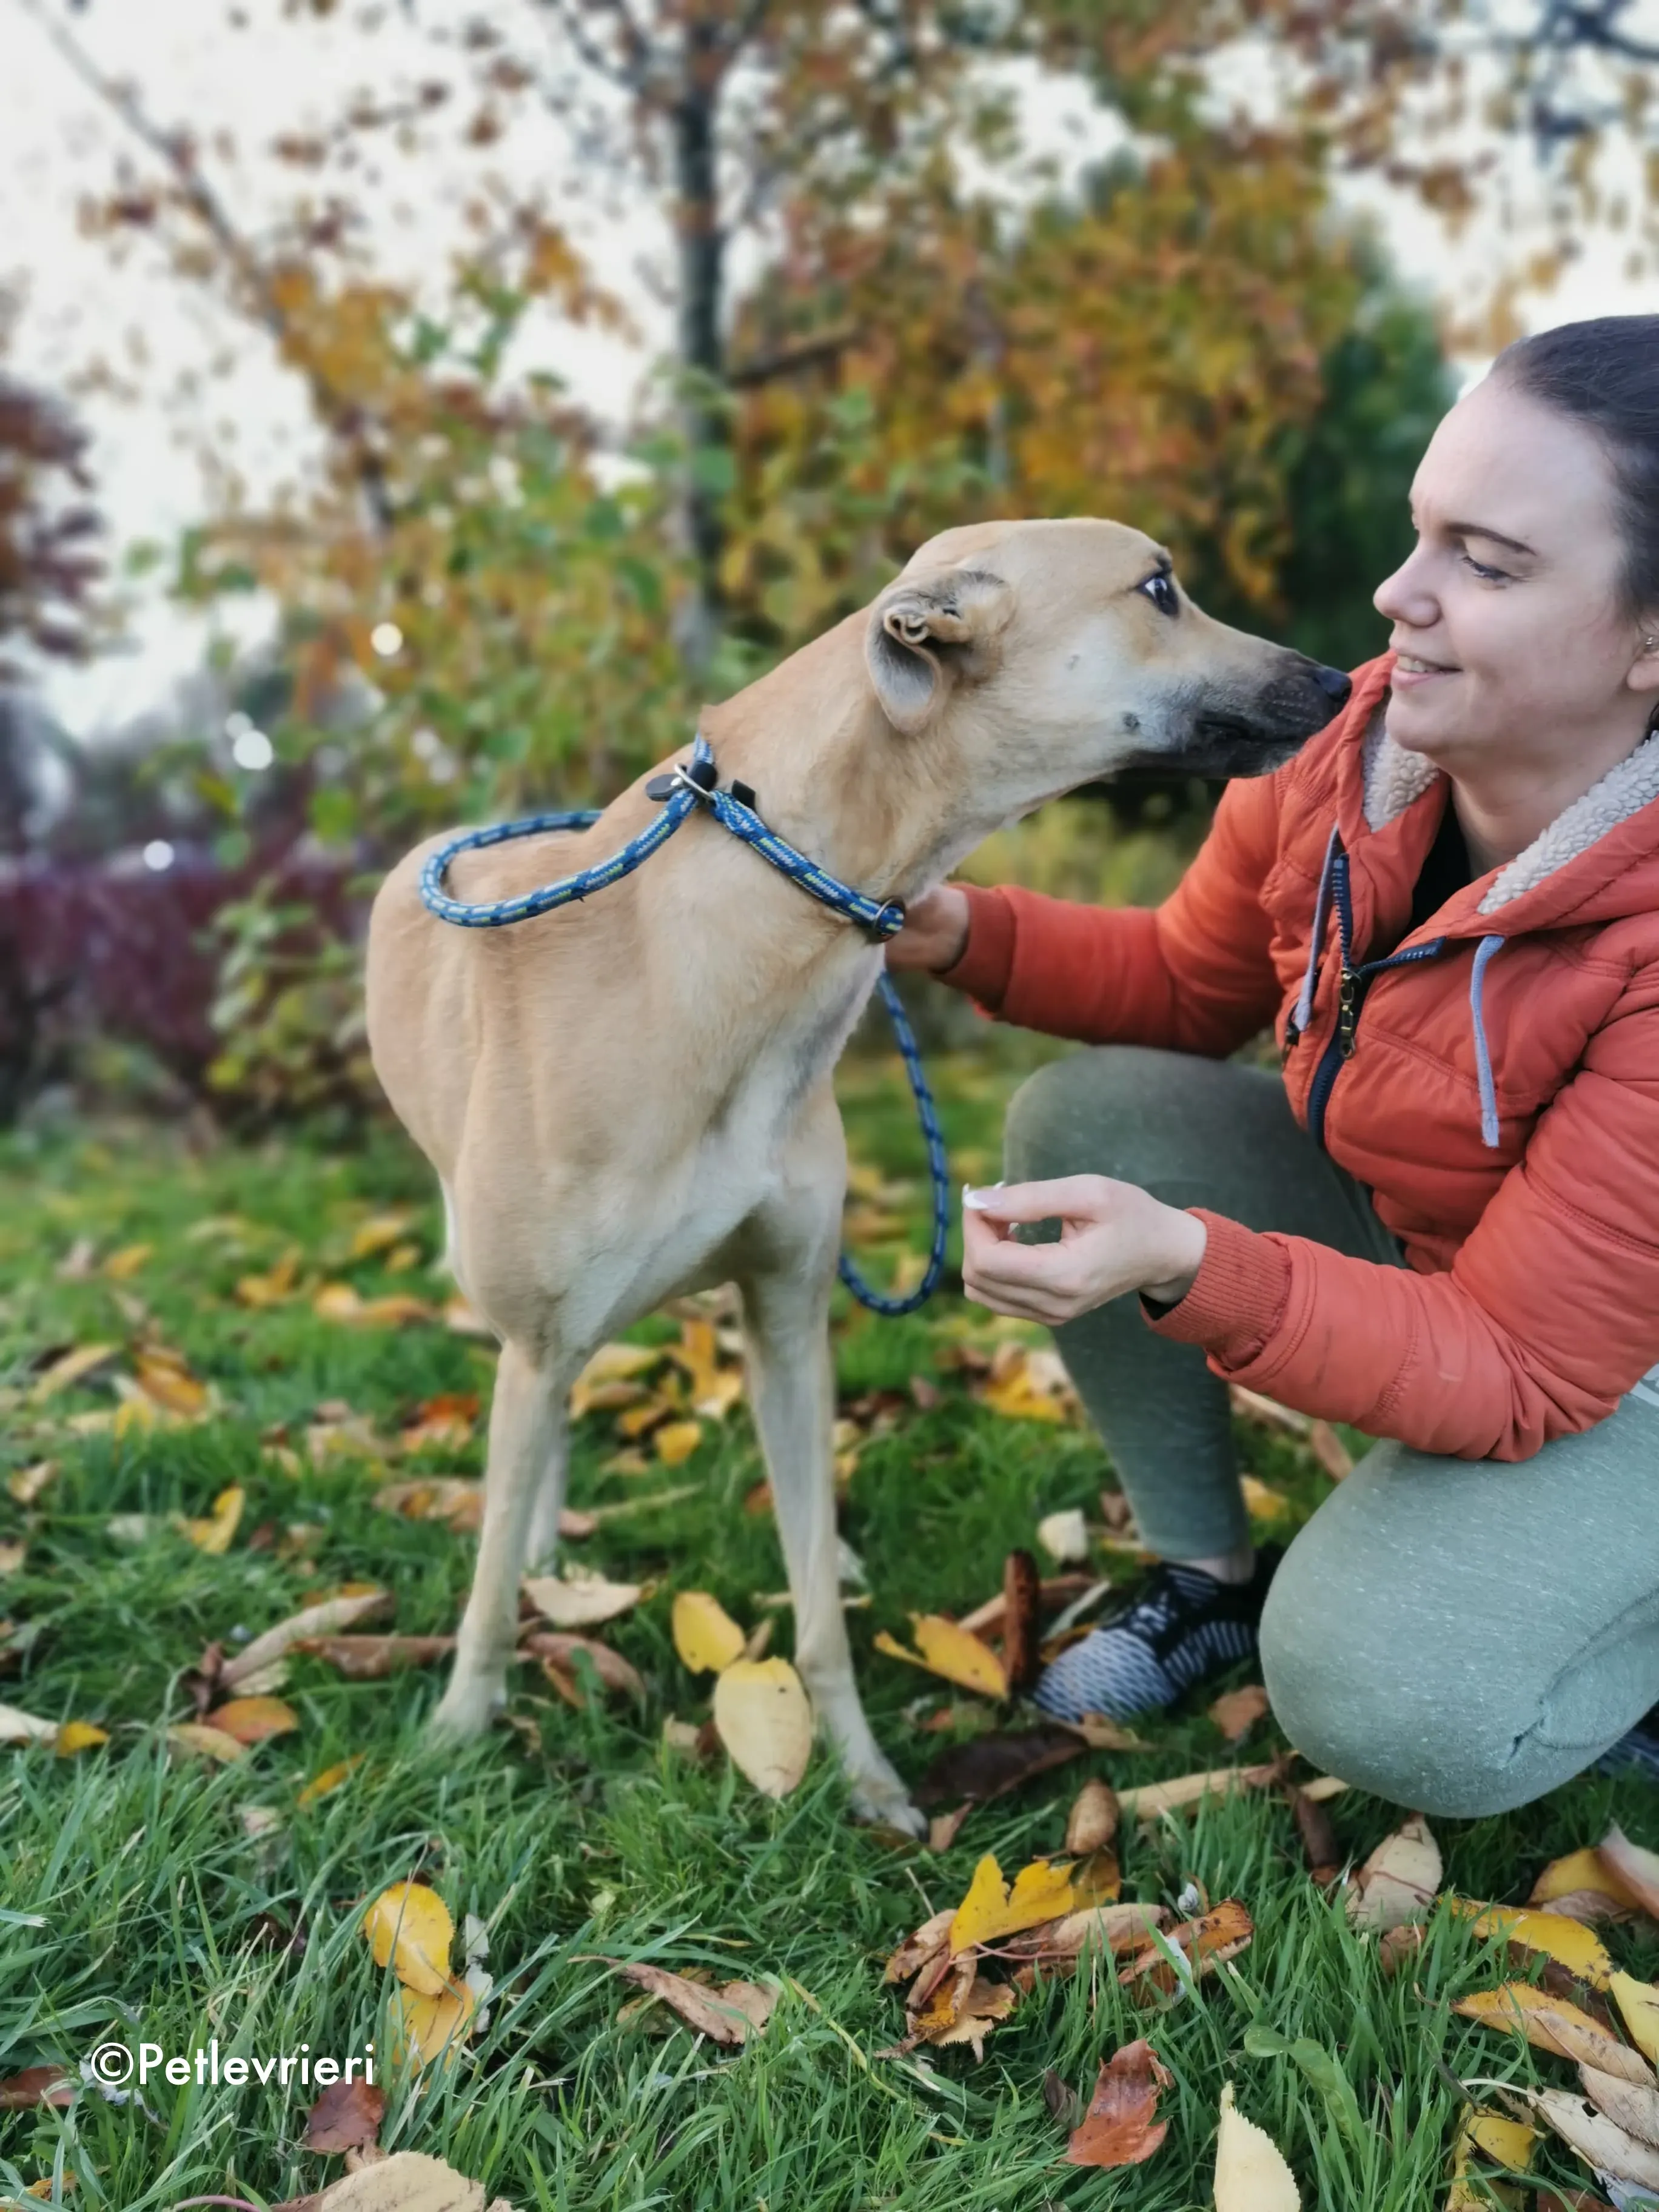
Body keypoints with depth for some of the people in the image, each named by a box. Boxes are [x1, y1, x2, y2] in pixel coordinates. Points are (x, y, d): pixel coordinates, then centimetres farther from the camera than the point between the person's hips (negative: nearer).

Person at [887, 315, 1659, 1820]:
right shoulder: (1363, 747, -16)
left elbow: (1519, 1376, -30)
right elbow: (1189, 986, 2)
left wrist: (1187, 1269, -45)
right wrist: (960, 934, -16)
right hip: (1399, 1234, 6)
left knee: (1384, 1705, -27)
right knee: (1084, 1115, -14)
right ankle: (1208, 1578, 3)